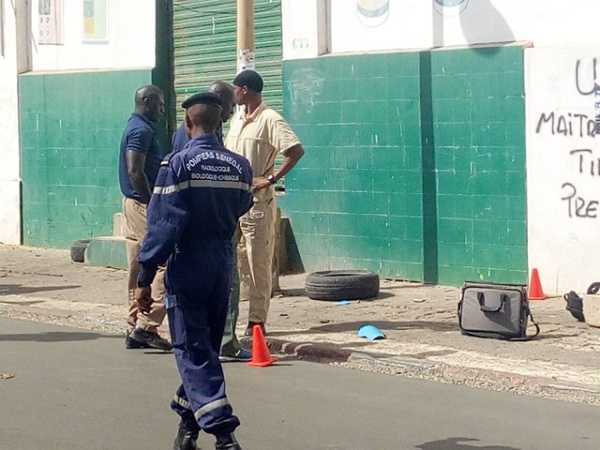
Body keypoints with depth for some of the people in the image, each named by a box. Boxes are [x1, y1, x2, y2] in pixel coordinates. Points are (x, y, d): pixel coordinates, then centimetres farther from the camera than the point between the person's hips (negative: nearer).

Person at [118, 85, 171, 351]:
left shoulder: (136, 128, 18)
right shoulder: (141, 130, -14)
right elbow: (135, 172, -22)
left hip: (133, 204, 10)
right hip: (143, 206, -10)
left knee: (138, 269, 10)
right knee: (163, 265, -9)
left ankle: (136, 329, 13)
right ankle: (146, 326, -12)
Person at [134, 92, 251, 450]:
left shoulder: (178, 164, -13)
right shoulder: (240, 165, 2)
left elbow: (163, 225, -16)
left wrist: (145, 278, -12)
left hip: (188, 266, -5)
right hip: (224, 265, 5)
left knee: (194, 351, -3)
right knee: (207, 346, 17)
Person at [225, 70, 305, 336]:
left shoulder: (269, 120, -11)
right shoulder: (237, 119, 15)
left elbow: (296, 151, -20)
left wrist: (270, 179, -20)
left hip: (257, 202, -8)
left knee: (258, 264, -4)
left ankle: (257, 321, 0)